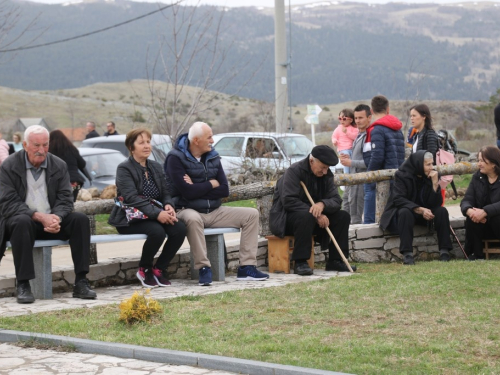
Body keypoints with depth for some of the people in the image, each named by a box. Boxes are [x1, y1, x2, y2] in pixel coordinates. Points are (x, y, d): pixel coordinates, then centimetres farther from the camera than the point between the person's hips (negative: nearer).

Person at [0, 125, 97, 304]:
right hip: (18, 220, -4)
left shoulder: (59, 166, 6)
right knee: (22, 221, -38)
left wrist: (56, 218, -23)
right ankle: (23, 285, -33)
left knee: (80, 219, -21)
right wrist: (39, 216, -26)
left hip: (51, 221, 4)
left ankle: (81, 282, -21)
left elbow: (65, 200, 2)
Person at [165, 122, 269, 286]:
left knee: (251, 214, -6)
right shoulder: (176, 158, -9)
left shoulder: (213, 157, 10)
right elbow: (187, 191, -21)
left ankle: (247, 267, -11)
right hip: (188, 210, -7)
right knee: (193, 219, -42)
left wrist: (197, 188, -12)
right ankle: (203, 268, -31)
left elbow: (224, 190, 1)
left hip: (214, 212, 7)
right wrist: (211, 184, -6)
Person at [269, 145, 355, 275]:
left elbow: (336, 200, -5)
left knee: (343, 216, -7)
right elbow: (289, 201, -27)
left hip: (314, 217, 7)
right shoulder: (294, 171, -17)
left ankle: (335, 261, -5)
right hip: (285, 218, -7)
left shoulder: (326, 174, 3)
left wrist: (322, 204, -31)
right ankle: (300, 262, -32)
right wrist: (316, 215, -30)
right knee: (306, 216, -38)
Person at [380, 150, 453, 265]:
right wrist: (420, 210, -32)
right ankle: (407, 254, -39)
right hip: (404, 210, -4)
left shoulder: (432, 176, -4)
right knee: (405, 212, -37)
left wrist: (435, 183, -23)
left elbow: (436, 203, -9)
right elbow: (398, 199, -22)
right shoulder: (402, 175, -14)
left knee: (442, 211, -22)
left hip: (425, 212, 4)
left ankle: (444, 251, -22)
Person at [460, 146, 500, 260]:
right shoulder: (477, 177, 4)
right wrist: (469, 210, -31)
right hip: (483, 225, 3)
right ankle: (476, 255, -15)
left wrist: (484, 212, -41)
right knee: (471, 218, -27)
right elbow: (466, 200, -6)